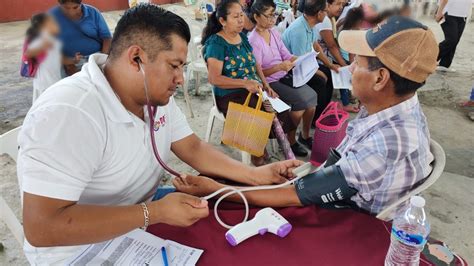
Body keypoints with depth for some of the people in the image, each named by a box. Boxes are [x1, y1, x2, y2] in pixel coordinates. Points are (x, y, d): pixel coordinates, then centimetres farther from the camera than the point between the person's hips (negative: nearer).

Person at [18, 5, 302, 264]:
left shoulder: (157, 94, -5)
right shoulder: (67, 114, -31)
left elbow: (193, 148, 0)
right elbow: (42, 228, -32)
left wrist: (255, 174, -12)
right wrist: (155, 213, -33)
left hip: (141, 225, 7)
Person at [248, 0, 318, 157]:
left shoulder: (274, 32, 6)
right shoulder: (253, 40, -16)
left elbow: (287, 56, 8)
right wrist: (279, 67, -28)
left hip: (284, 77, 7)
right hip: (268, 82, -7)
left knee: (311, 95, -9)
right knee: (301, 101, -19)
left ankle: (306, 134, 11)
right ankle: (291, 140, 0)